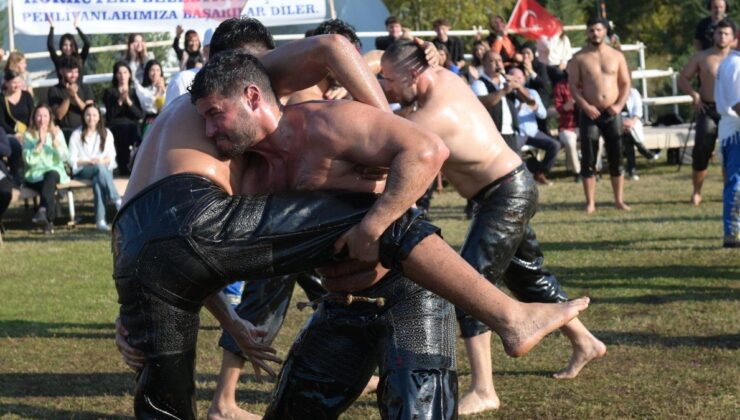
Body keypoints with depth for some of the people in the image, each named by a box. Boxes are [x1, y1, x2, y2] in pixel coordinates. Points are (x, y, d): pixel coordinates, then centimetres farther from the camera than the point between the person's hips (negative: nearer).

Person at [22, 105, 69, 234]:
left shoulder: (57, 133, 13)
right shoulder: (28, 135, 8)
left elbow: (64, 157, 0)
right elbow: (29, 160, -5)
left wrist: (55, 141, -14)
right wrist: (40, 143, -14)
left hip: (56, 171, 1)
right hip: (35, 174, -1)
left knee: (51, 175, -36)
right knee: (49, 182, -34)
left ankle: (43, 210, -55)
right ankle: (49, 219, -45)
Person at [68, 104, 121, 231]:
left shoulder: (106, 133, 18)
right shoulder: (77, 135, 11)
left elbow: (111, 156, 10)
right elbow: (72, 160, 4)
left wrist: (102, 161, -12)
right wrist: (89, 161, -12)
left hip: (105, 168, 2)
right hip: (83, 171, -2)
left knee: (98, 180, -37)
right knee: (100, 169, -38)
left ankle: (100, 220, -49)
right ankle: (118, 202, -48)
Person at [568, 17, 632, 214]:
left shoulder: (617, 56, 7)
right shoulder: (579, 58, 1)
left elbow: (625, 84, 7)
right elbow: (573, 85, -2)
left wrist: (619, 105, -9)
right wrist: (585, 106, -15)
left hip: (612, 113, 2)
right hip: (590, 113, -2)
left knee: (616, 158, 4)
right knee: (588, 160, -3)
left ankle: (619, 200, 10)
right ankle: (590, 203, 0)